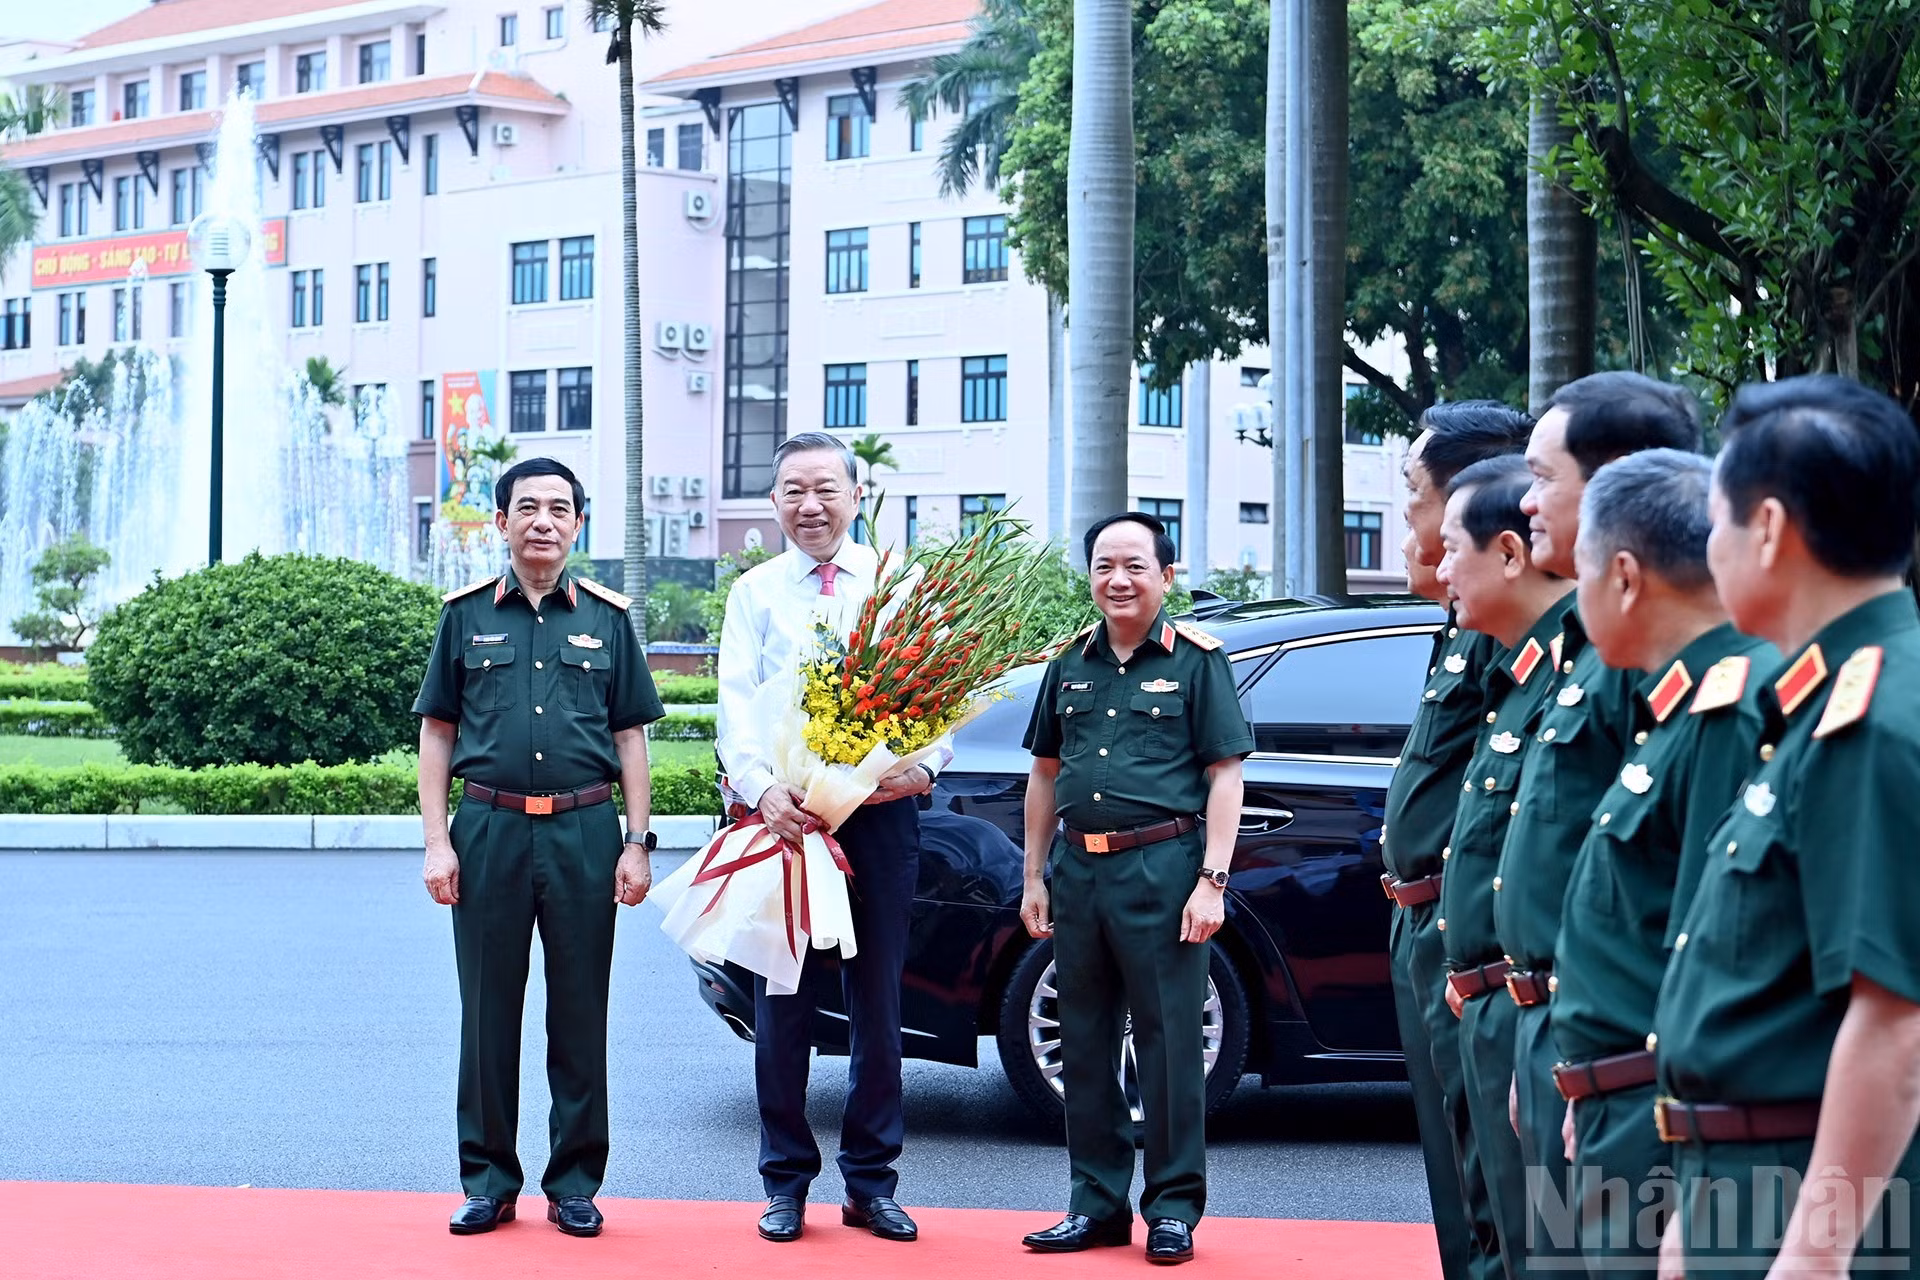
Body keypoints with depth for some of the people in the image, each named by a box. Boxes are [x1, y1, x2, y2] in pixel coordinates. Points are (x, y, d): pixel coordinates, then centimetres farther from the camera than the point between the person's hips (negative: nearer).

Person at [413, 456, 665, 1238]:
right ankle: (489, 1182, 13)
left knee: (580, 1013, 4)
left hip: (584, 832, 0)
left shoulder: (607, 618, 8)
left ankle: (574, 1183, 12)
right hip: (489, 829, 0)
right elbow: (437, 734, 8)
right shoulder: (466, 615, 8)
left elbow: (631, 737, 10)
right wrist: (436, 842, 0)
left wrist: (637, 842, 2)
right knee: (487, 1011, 4)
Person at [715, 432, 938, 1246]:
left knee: (877, 1002, 5)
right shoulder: (754, 592, 9)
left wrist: (921, 765, -19)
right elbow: (737, 704, -1)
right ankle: (786, 1182, 12)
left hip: (881, 812, 0)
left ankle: (871, 1183, 14)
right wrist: (761, 789, -19)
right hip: (783, 813, 0)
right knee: (782, 1002, 3)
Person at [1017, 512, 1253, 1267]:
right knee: (1084, 1043, 9)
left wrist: (1212, 880, -10)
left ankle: (1173, 1210, 7)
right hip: (1077, 867, 5)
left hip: (1161, 866, -5)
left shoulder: (1195, 659, 0)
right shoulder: (1072, 663, 13)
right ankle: (1098, 1204, 19)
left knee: (1168, 1041, -1)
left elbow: (1225, 776, -3)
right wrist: (1034, 877, 13)